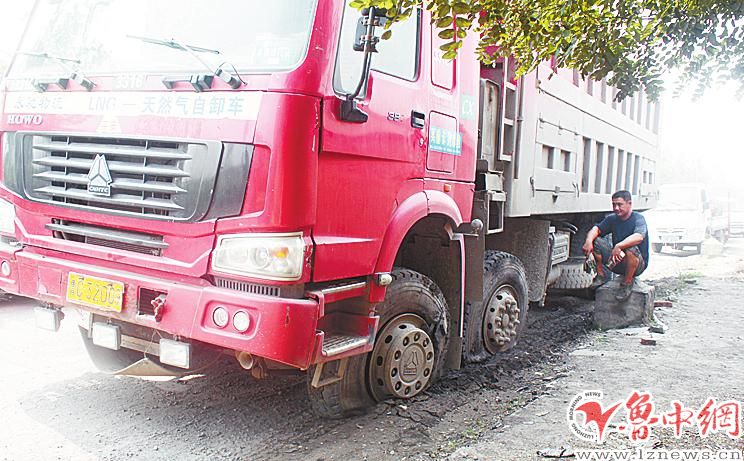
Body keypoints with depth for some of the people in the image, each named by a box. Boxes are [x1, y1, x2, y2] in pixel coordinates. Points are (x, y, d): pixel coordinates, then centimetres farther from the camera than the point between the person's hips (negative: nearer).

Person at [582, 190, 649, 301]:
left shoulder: (638, 218, -14)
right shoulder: (612, 218, 5)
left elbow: (639, 237, -34)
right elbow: (596, 229, -5)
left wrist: (618, 246, -48)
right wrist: (589, 241, -28)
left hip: (638, 263, -5)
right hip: (616, 262, 5)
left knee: (631, 248, -38)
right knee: (595, 241, -11)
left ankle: (627, 283, -16)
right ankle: (602, 275, 1)